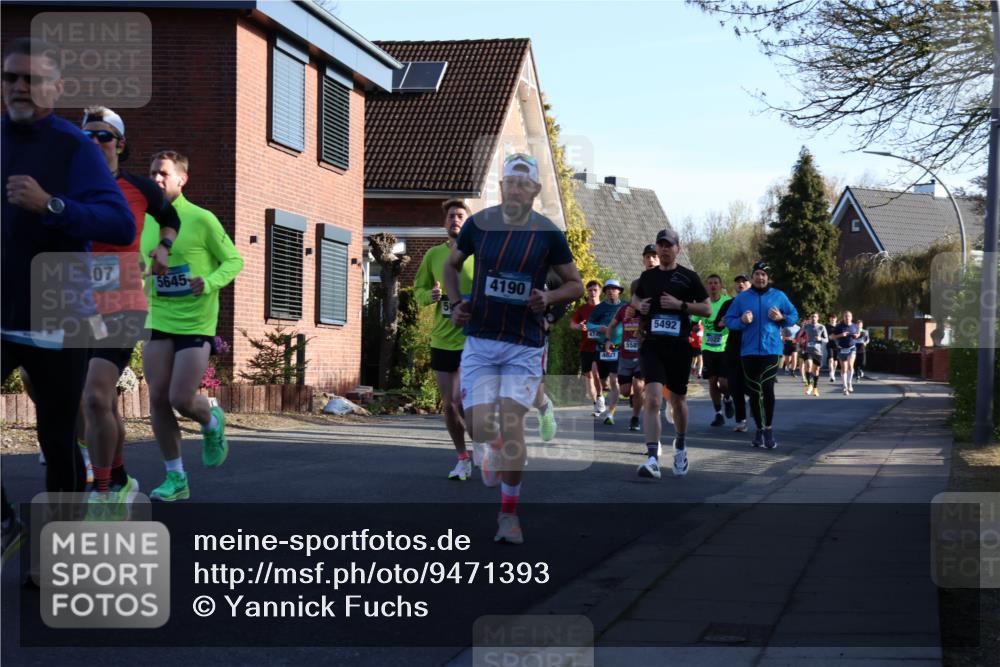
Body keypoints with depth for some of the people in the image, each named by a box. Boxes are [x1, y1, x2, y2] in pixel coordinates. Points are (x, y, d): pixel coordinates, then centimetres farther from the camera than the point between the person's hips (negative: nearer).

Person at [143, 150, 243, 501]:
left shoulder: (201, 219, -8)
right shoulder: (146, 222, 7)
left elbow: (234, 261, -3)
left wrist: (209, 283, -20)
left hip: (195, 324, -5)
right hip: (159, 323, 5)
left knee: (181, 398, -11)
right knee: (158, 398, -2)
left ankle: (212, 423, 27)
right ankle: (176, 478, 9)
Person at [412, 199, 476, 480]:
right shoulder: (434, 254, 6)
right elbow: (418, 291, 12)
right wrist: (430, 295, -9)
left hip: (472, 340, -4)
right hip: (441, 340, 4)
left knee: (461, 400, -14)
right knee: (449, 405, 8)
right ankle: (462, 458, 24)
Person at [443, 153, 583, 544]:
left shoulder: (548, 234, -4)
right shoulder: (478, 224, -1)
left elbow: (575, 284, 6)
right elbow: (451, 265, 17)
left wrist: (549, 298, -14)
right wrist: (455, 304, 2)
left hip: (525, 346, -1)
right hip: (480, 341, 2)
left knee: (511, 426, -9)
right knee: (480, 429, -6)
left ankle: (509, 513, 8)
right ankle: (495, 449, 33)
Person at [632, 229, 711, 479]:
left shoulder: (688, 277, 1)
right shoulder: (647, 276, 9)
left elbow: (707, 308, 2)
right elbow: (635, 297, 27)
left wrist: (681, 304, -13)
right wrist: (639, 306, 4)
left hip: (679, 346, -1)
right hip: (652, 345, 1)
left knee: (678, 400, 14)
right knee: (652, 399, -16)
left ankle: (680, 447, 40)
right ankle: (652, 459, -21)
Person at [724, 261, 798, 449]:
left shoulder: (779, 296, 6)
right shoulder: (742, 298, 8)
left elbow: (794, 315, 13)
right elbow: (728, 320, 8)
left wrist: (781, 318, -7)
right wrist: (741, 321, -12)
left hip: (772, 350, -2)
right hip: (749, 351, 2)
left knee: (767, 388, -15)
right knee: (754, 391, 6)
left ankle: (769, 429, -4)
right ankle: (760, 429, 19)